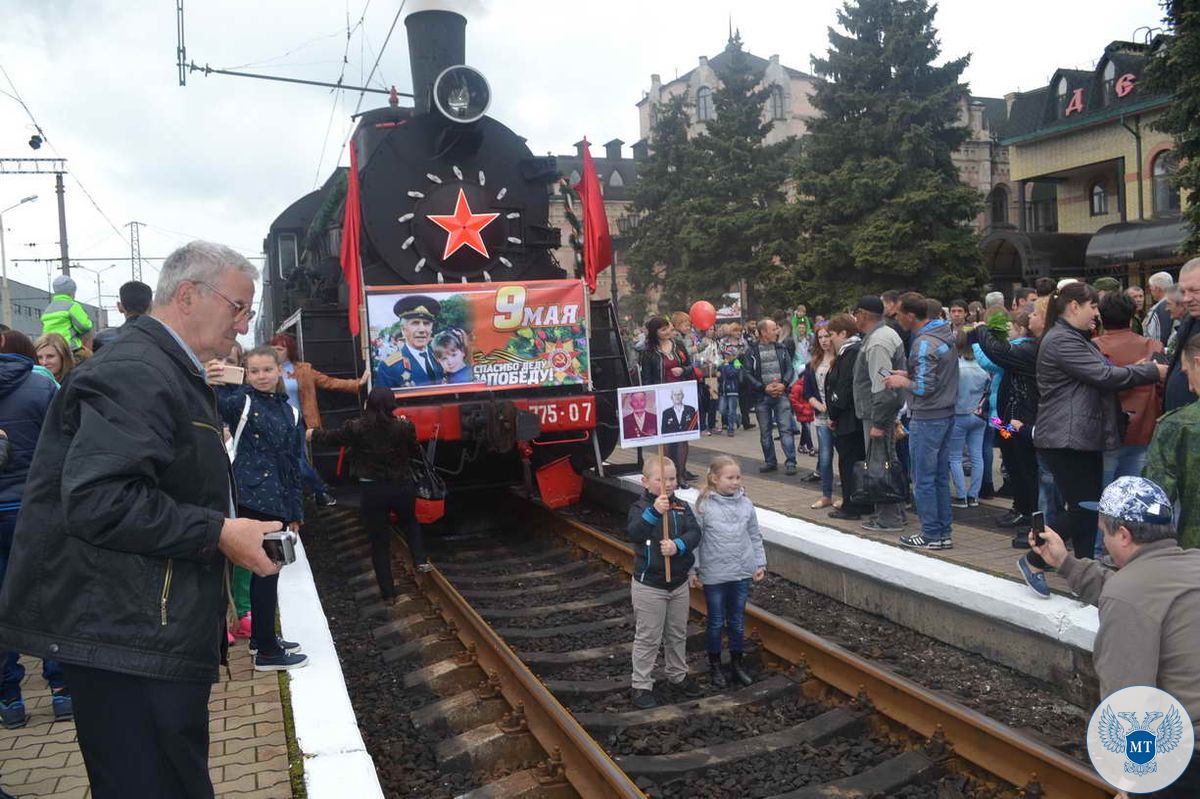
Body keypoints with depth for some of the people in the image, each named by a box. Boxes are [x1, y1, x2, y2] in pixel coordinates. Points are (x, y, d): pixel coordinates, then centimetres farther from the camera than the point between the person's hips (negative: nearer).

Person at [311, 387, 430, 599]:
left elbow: (331, 437, 10)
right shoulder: (404, 427, -7)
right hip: (403, 488, 1)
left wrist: (312, 433, 30)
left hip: (373, 492, -1)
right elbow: (415, 453, 8)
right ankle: (420, 560, 16)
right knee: (410, 522, 32)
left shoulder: (356, 428, -8)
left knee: (379, 542, 12)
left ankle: (388, 592, 18)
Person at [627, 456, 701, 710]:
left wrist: (678, 545, -30)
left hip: (679, 583, 5)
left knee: (678, 634, 21)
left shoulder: (682, 507, 0)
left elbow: (694, 532, -11)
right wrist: (654, 512, -44)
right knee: (648, 638, 5)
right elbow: (634, 532, -30)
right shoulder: (641, 507, -12)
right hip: (649, 585, -5)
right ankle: (641, 686, 17)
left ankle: (677, 674, 41)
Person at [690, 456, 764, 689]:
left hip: (742, 573, 3)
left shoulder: (745, 503, -2)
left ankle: (737, 663, 32)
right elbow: (695, 539, -7)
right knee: (716, 622, 10)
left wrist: (760, 563, 6)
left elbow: (755, 536, 8)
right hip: (714, 575, -3)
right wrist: (692, 569, -7)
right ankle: (715, 665, 28)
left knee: (737, 621, 15)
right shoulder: (704, 506, -12)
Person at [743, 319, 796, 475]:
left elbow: (789, 369, 6)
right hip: (761, 396, 0)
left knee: (786, 428, -4)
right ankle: (770, 461, 20)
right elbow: (747, 374, -5)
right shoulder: (752, 351, 0)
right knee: (765, 431, 9)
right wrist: (764, 388, -13)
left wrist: (783, 384, -12)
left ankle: (790, 462, -2)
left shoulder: (781, 348, 8)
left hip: (781, 393, 1)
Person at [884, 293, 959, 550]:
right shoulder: (946, 333, 10)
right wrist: (909, 374, 11)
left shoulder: (924, 343, -20)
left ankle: (931, 535, 6)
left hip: (927, 419, -9)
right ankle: (944, 533, 20)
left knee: (923, 479, 0)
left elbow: (925, 388, -23)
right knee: (940, 476, 14)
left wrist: (902, 382, -6)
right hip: (947, 413, 9)